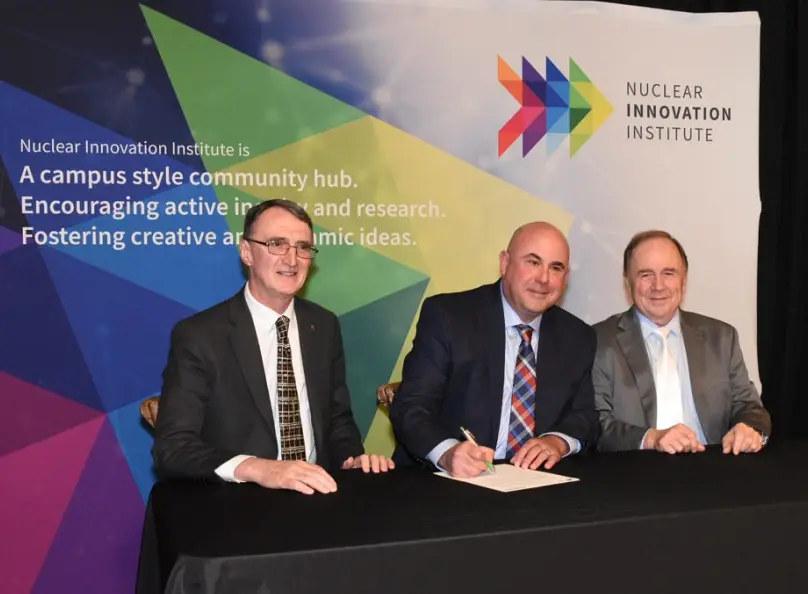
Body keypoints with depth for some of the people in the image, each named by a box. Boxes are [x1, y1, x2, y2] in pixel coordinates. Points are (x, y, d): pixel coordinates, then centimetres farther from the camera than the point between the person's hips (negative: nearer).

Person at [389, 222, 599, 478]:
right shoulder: (446, 315, -6)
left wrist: (558, 441, -11)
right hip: (448, 480, -3)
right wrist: (447, 453, -30)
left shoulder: (578, 337, 7)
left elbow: (585, 415, 11)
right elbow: (411, 406, -11)